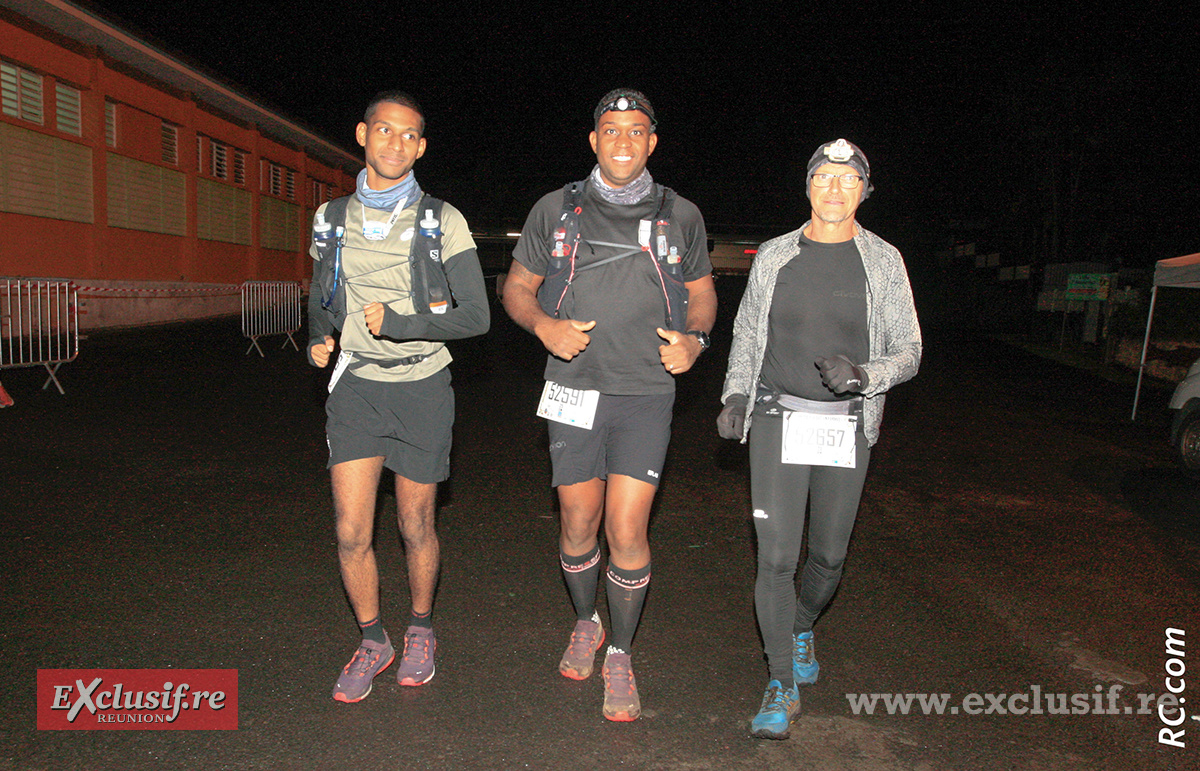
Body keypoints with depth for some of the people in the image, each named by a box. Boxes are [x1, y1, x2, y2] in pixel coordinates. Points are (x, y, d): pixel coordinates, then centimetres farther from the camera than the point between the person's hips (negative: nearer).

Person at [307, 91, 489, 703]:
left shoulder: (441, 222, -3)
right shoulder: (332, 218, 7)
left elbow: (476, 317, -8)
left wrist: (396, 322, -15)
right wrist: (319, 338, 4)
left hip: (422, 389, -2)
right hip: (355, 386, 2)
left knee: (416, 527, 9)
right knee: (351, 534, -2)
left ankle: (421, 630, 35)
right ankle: (372, 641, 23)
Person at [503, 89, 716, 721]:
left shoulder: (681, 216, 5)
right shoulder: (556, 210, 4)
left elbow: (702, 293, 17)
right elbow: (517, 288, 11)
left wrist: (694, 338, -4)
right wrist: (544, 325, -10)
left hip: (646, 392, -1)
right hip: (574, 390, 1)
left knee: (626, 529, -6)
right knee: (579, 523, 10)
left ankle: (620, 655, 17)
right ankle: (585, 624, 37)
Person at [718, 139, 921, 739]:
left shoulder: (883, 261, 2)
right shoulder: (774, 257, 4)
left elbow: (908, 351, 4)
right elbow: (745, 336, 13)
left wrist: (863, 375, -17)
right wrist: (735, 395, -3)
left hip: (846, 429, 1)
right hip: (778, 422, 0)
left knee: (829, 554, 11)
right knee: (776, 555, -5)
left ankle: (802, 627, 43)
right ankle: (783, 683, 12)